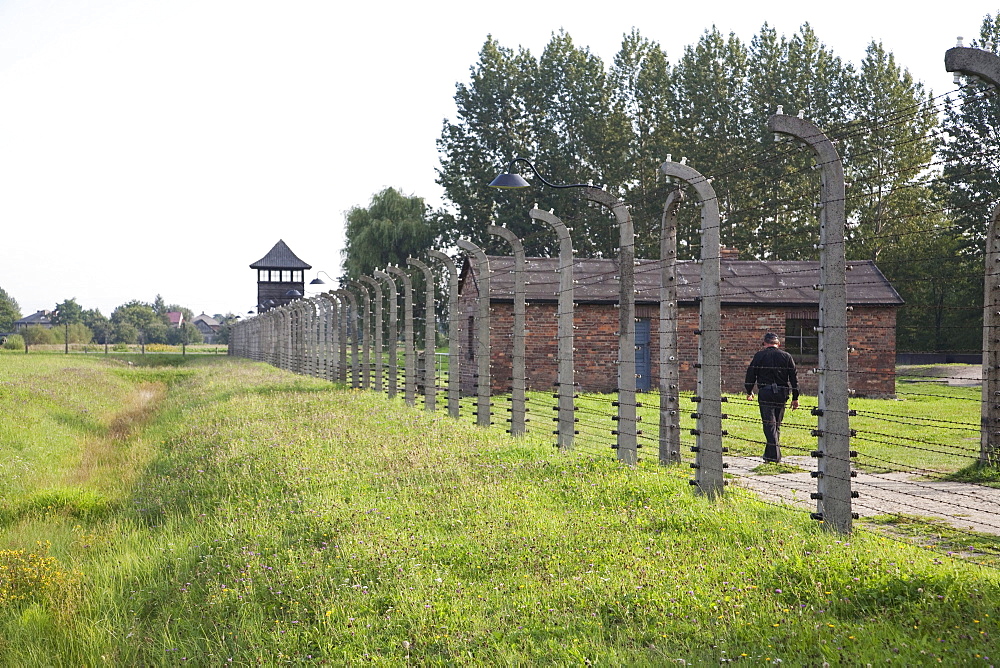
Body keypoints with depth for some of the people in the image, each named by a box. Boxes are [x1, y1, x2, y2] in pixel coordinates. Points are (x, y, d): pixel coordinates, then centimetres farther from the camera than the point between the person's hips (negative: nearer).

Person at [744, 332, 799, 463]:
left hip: (765, 393, -3)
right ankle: (770, 453, 21)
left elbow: (751, 374, 2)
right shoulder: (786, 356, 7)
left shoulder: (760, 355, 0)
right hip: (782, 394, 3)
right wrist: (795, 398, 11)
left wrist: (749, 391, 16)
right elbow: (794, 378, 6)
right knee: (777, 424, 14)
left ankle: (774, 456, -13)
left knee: (769, 424, -4)